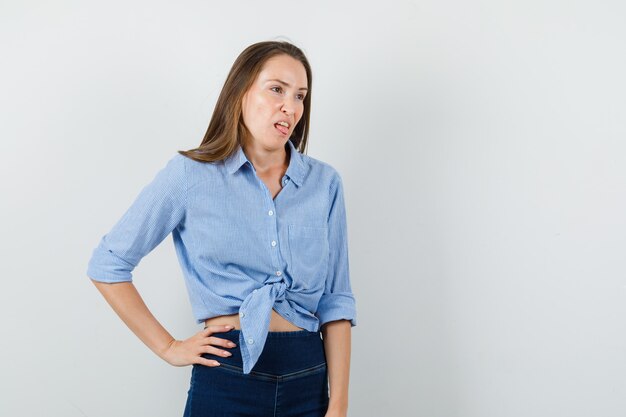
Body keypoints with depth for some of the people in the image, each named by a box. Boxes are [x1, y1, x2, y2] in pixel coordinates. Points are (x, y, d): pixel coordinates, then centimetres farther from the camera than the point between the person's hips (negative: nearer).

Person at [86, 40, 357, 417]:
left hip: (308, 383, 3)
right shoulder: (190, 174, -5)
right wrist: (168, 348, -2)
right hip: (226, 378, -2)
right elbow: (107, 264, 0)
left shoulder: (325, 182, 2)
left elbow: (336, 301, 2)